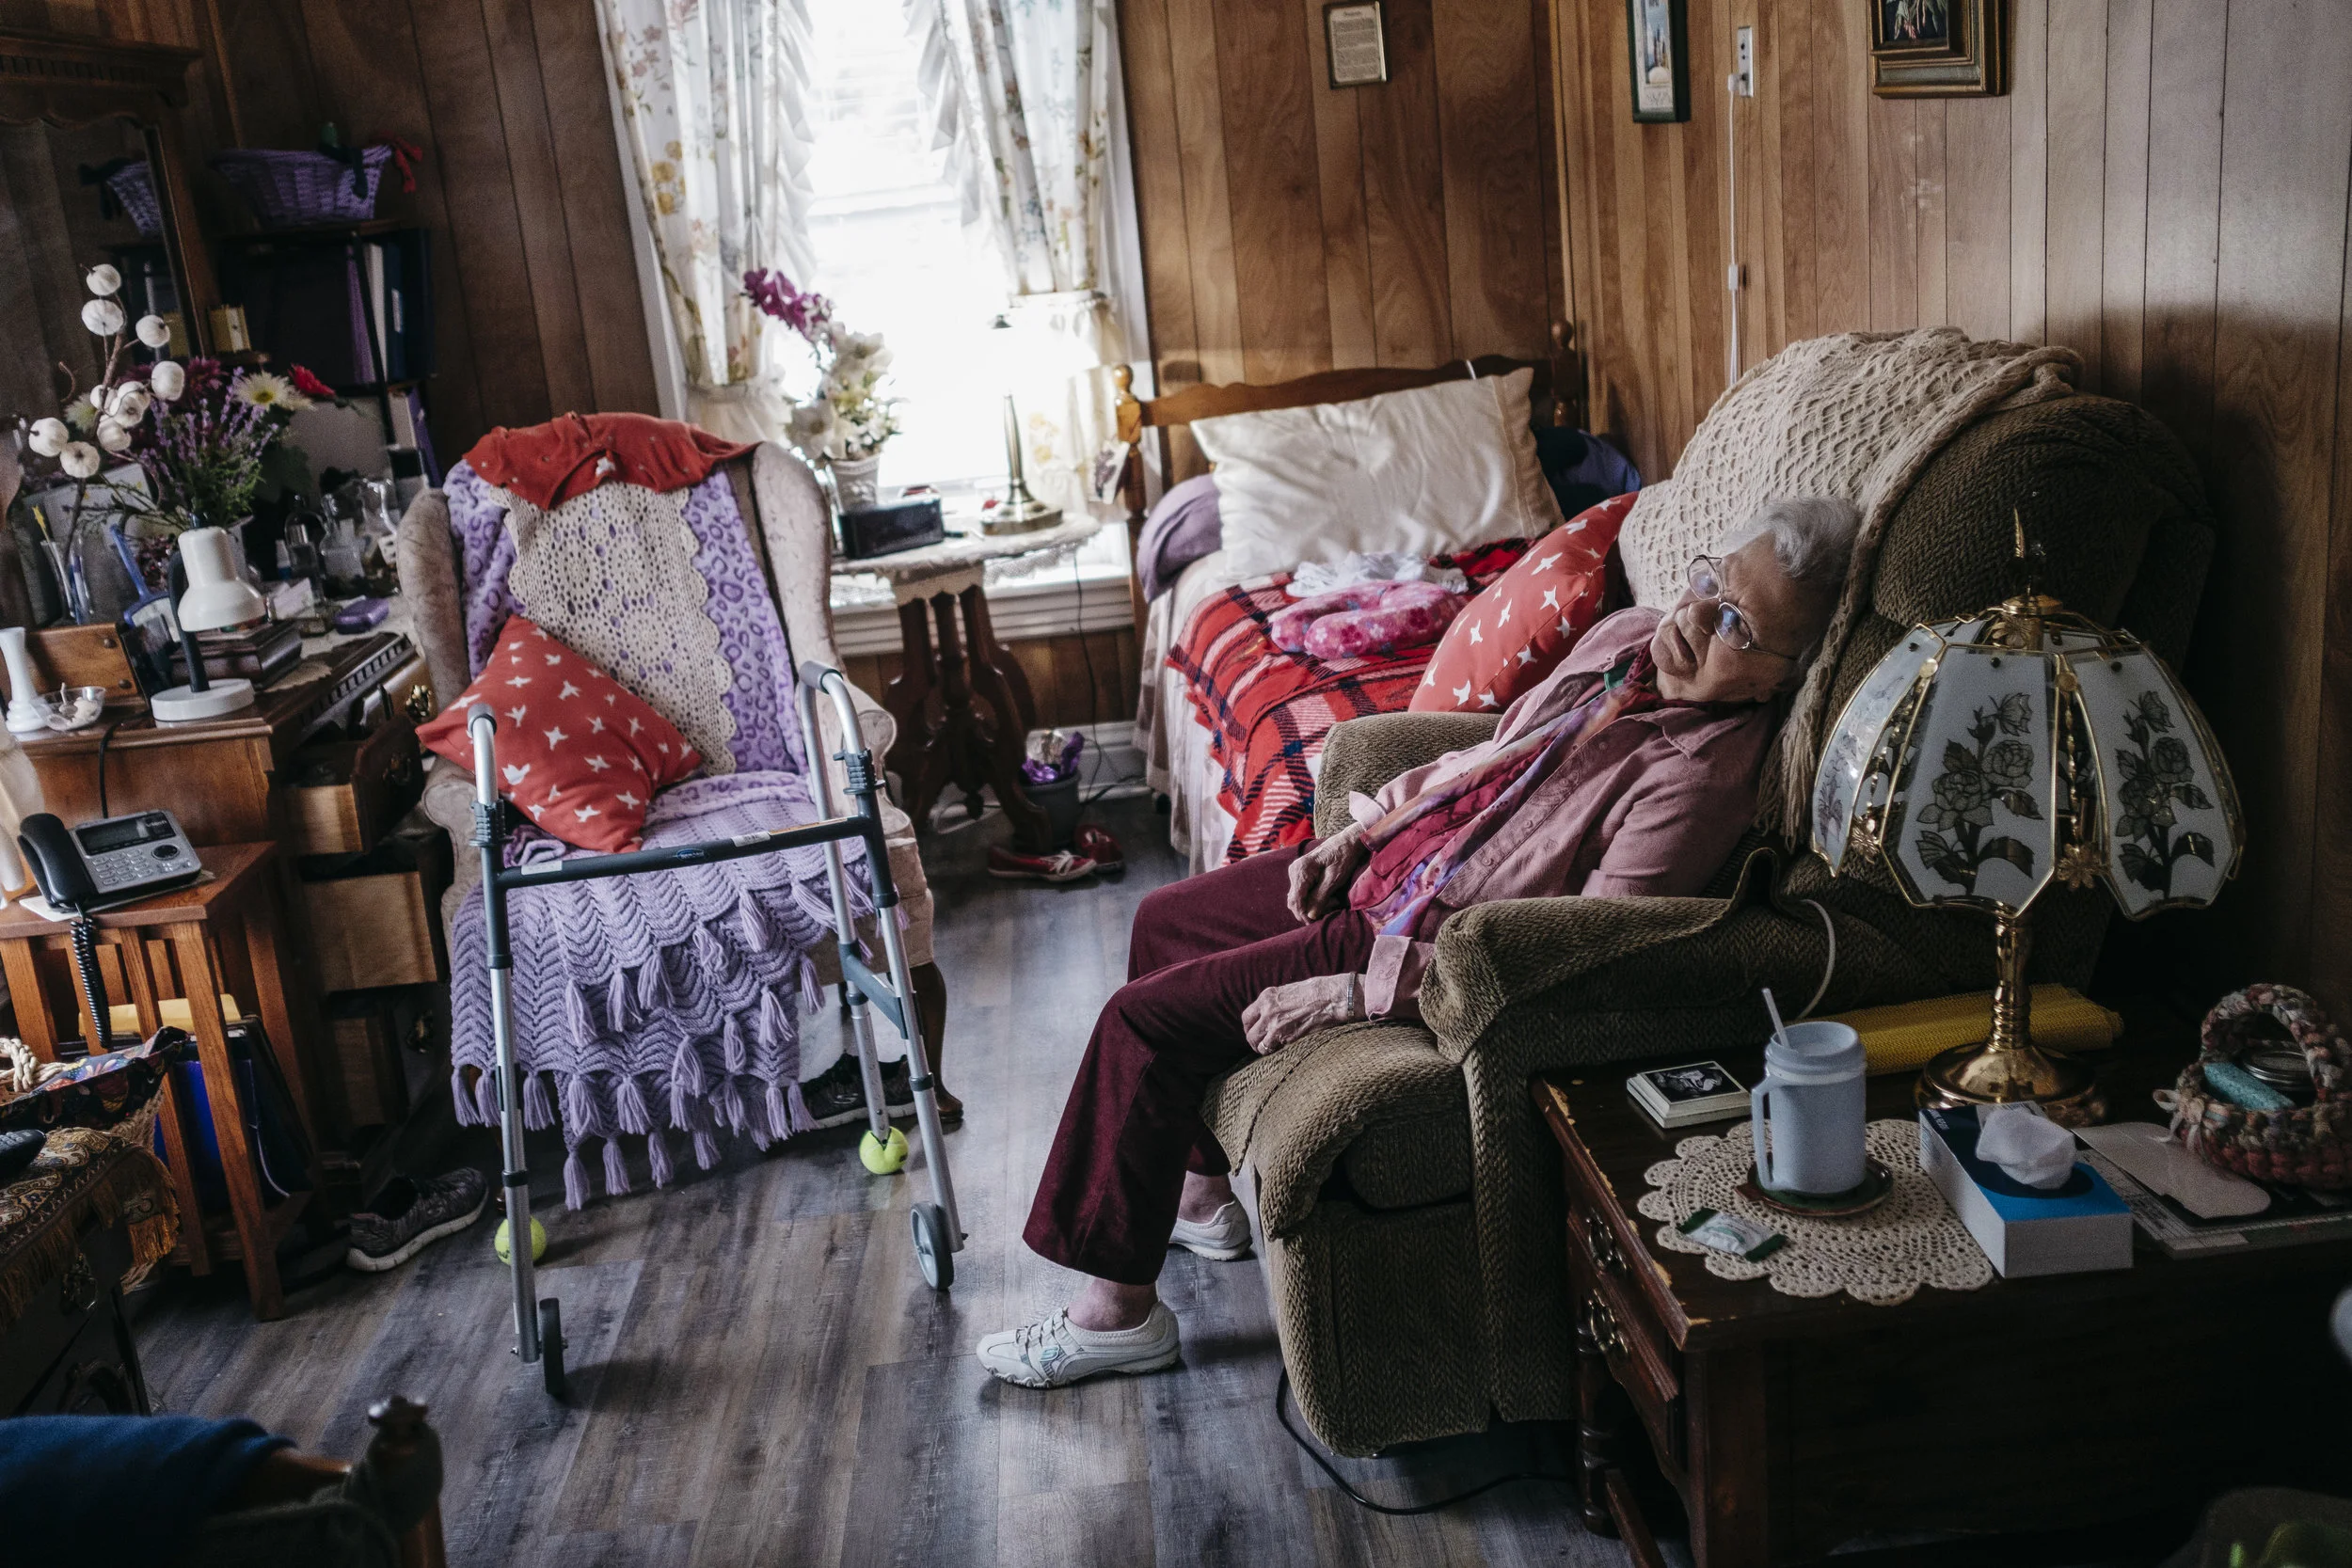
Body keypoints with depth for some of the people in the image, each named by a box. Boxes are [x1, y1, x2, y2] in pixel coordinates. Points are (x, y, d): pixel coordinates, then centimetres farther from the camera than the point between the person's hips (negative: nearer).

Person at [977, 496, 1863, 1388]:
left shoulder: (1701, 777, -27)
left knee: (1142, 1019, -10)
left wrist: (1353, 992, -27)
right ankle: (1200, 1191, 31)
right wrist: (1357, 834, 4)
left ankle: (1120, 1310, 7)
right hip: (1386, 866, 9)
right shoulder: (1626, 639, -1)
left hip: (1421, 943, -9)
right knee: (1164, 921, 18)